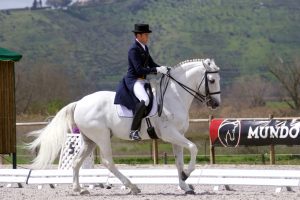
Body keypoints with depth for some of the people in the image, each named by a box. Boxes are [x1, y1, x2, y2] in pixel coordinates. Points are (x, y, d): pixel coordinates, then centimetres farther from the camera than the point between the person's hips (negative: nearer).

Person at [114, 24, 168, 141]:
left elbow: (151, 64, 20)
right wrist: (157, 70, -25)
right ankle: (134, 130, -32)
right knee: (144, 100, -34)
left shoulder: (144, 48, 14)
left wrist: (162, 68, 3)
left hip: (142, 80, 11)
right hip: (133, 81, -11)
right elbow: (139, 69, -23)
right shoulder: (134, 50, -15)